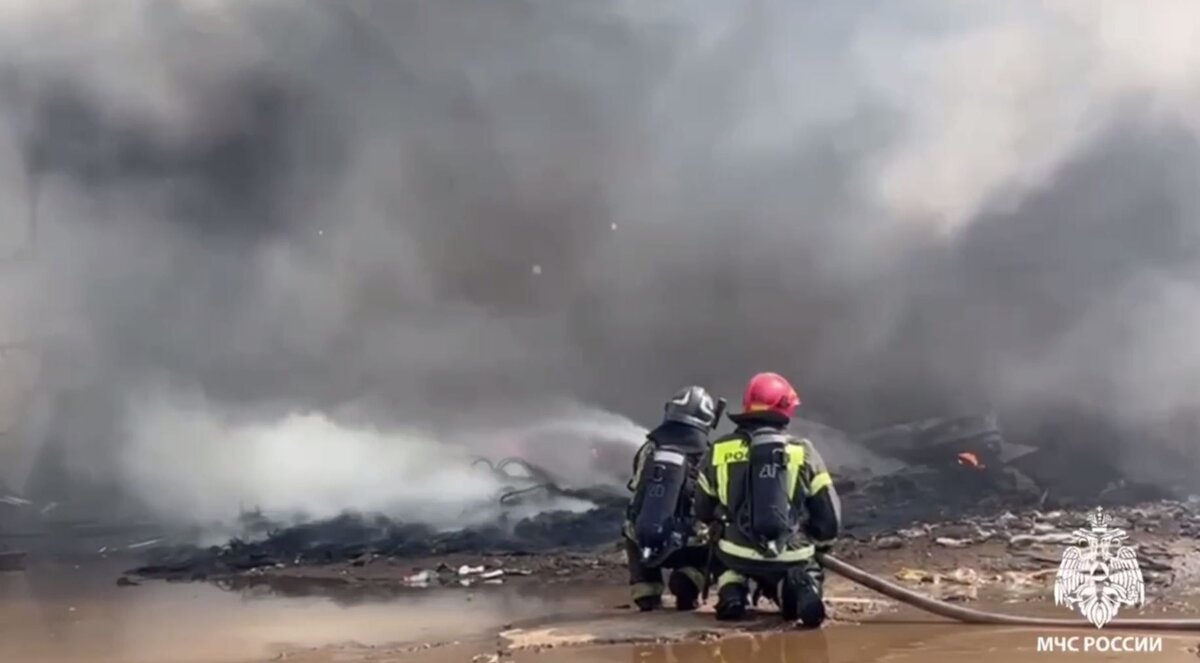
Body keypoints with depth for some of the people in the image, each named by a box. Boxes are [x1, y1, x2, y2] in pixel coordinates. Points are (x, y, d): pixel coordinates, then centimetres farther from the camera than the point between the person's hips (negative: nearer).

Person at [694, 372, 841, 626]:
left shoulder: (718, 451, 3)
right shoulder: (804, 452, 1)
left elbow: (703, 512, 13)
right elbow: (829, 514, 5)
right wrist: (821, 544, 26)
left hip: (737, 556, 1)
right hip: (792, 559, -1)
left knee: (719, 550, 35)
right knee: (810, 574, 31)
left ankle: (732, 589, 3)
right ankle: (800, 589, -6)